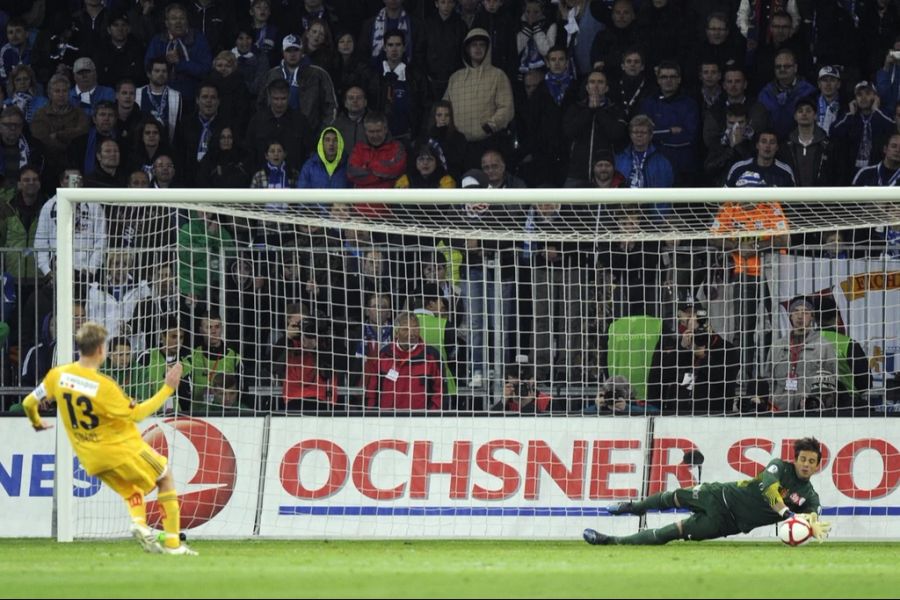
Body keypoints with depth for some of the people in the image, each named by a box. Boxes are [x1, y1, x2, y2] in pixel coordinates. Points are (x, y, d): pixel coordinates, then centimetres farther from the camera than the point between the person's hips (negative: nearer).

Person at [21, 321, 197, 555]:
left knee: (132, 490, 27)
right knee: (165, 478, 16)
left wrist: (37, 423, 25)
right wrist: (168, 388, -11)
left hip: (91, 460, 6)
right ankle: (172, 542, 9)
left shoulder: (58, 375, -9)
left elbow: (29, 403, 2)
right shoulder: (103, 386, -26)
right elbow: (137, 414, -16)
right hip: (122, 448, -6)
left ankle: (138, 522, -6)